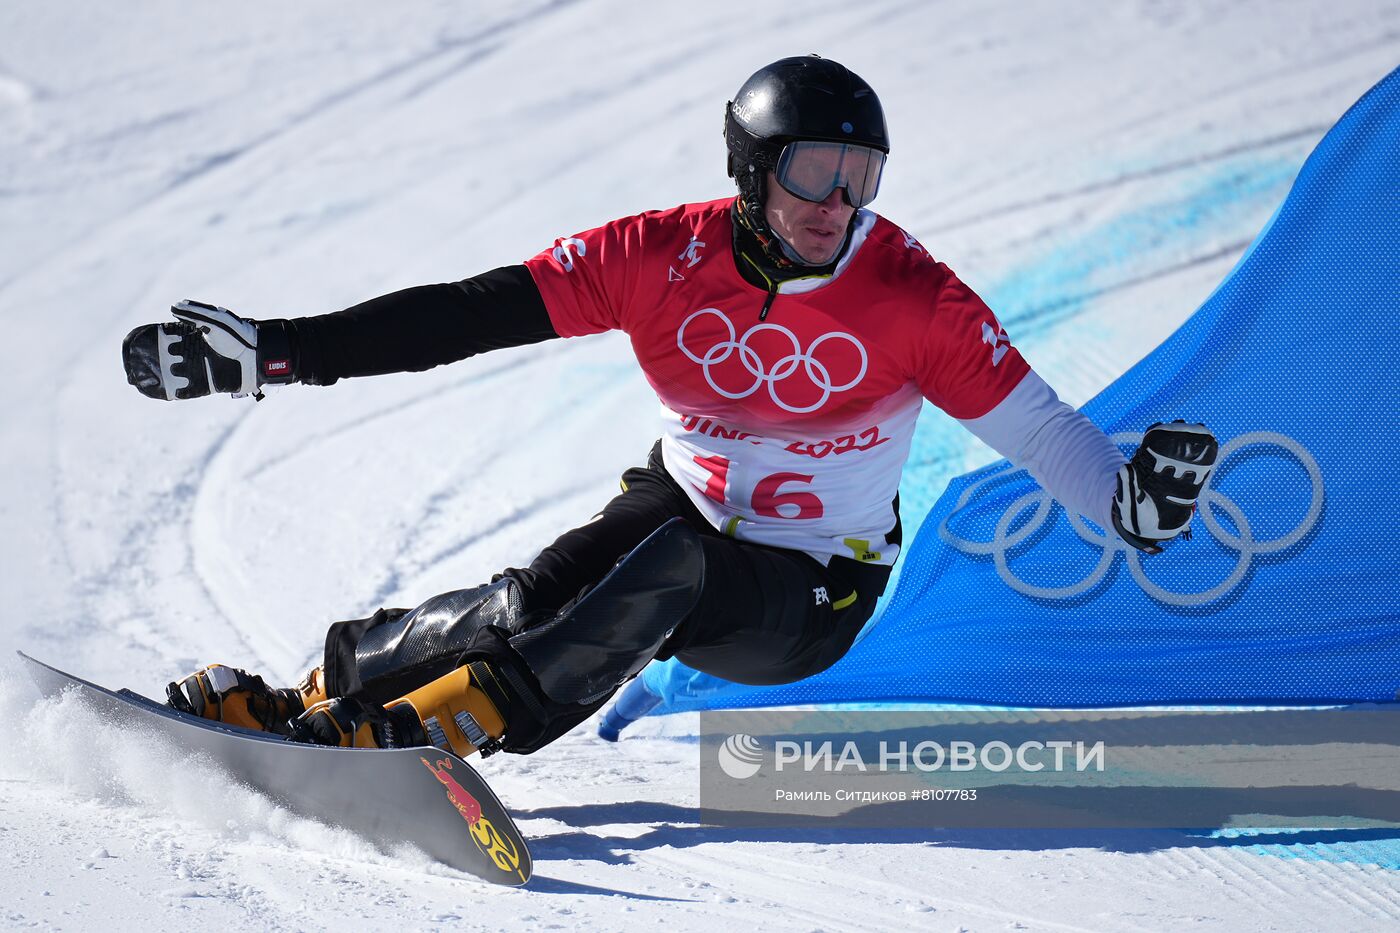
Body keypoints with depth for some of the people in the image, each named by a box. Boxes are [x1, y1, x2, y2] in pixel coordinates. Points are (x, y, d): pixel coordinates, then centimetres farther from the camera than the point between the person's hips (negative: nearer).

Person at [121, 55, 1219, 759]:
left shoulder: (912, 296, -17)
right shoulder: (665, 257, -14)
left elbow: (1033, 425, -14)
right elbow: (465, 315, -15)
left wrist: (1128, 497, -35)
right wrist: (277, 351, -20)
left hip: (810, 603, -2)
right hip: (684, 507, 2)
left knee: (665, 572, -33)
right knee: (538, 596, -27)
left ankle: (425, 726, -39)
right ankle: (305, 697, -18)